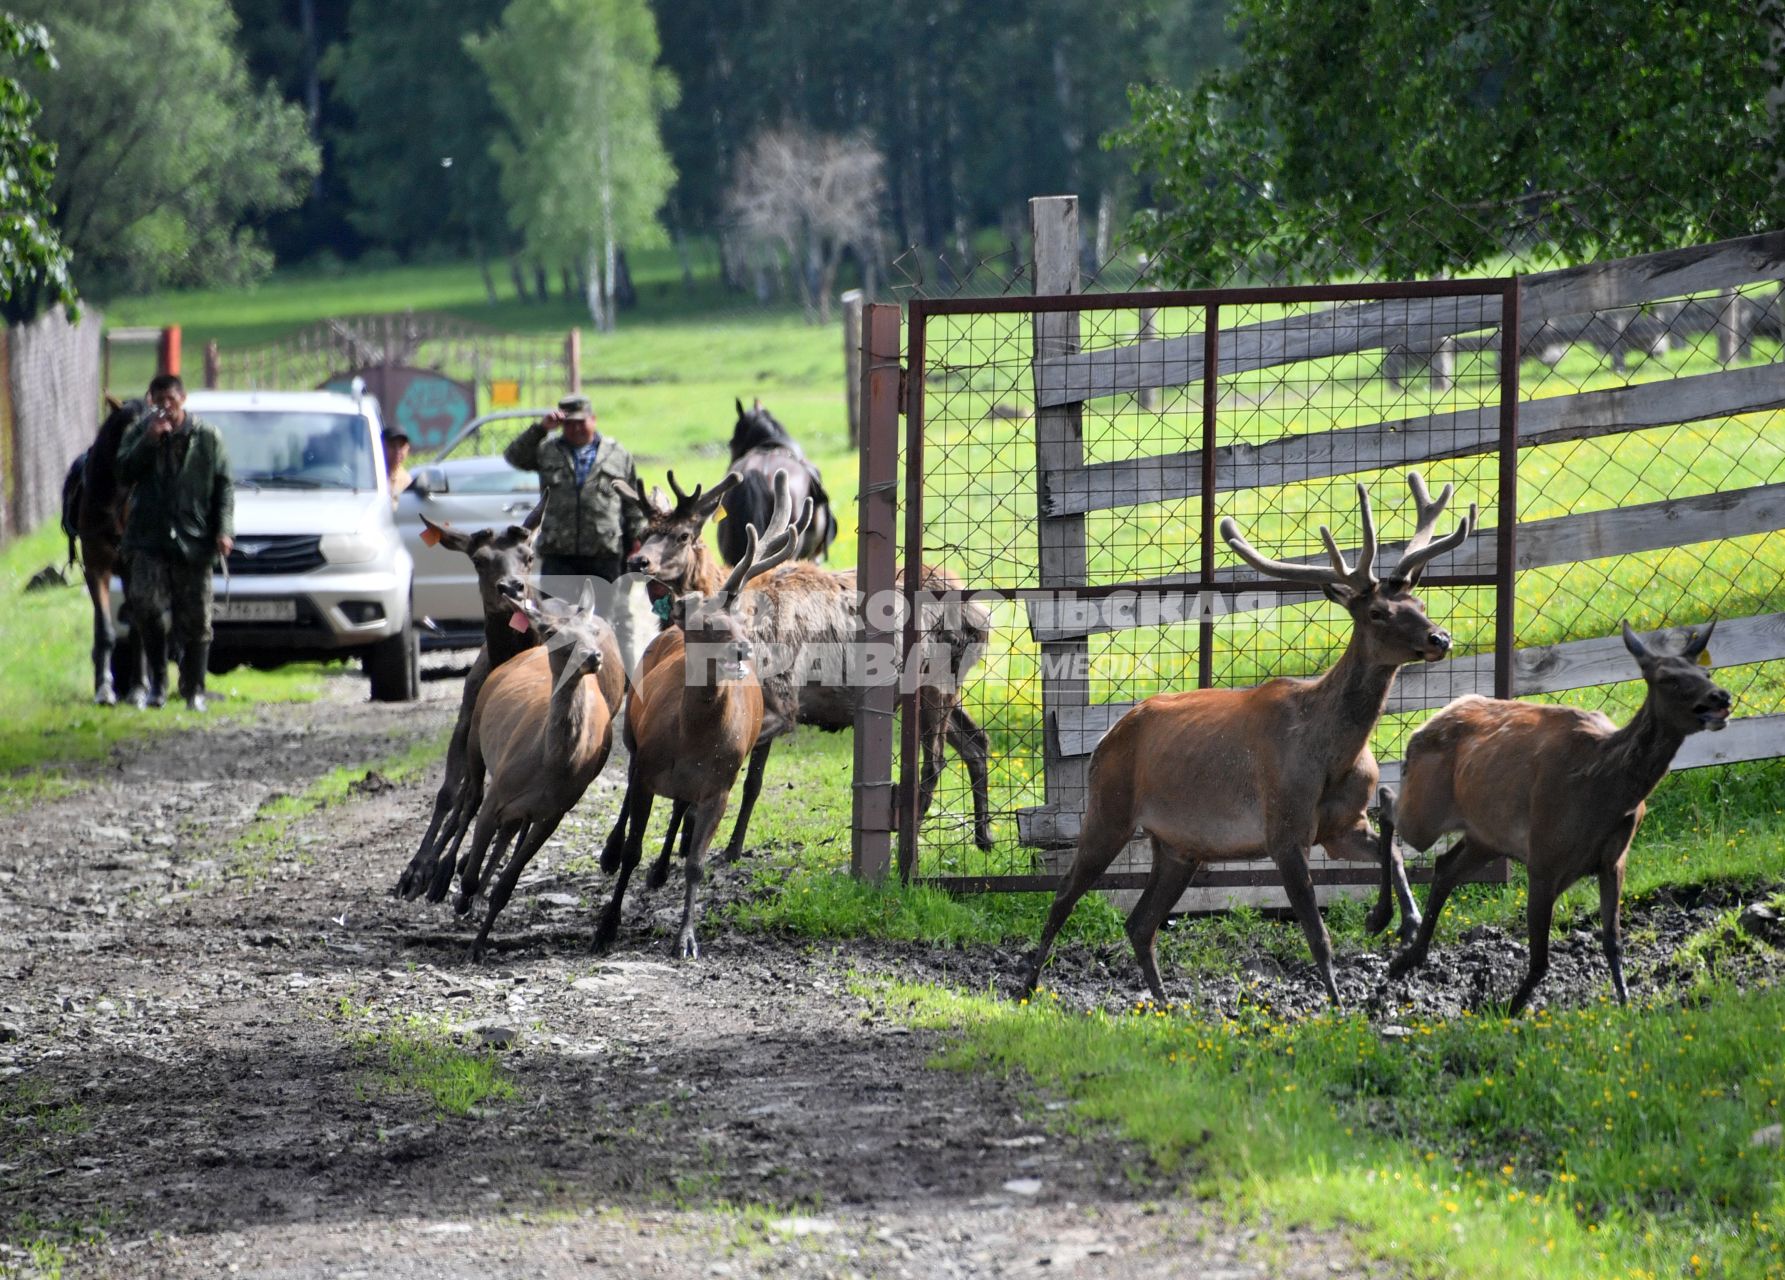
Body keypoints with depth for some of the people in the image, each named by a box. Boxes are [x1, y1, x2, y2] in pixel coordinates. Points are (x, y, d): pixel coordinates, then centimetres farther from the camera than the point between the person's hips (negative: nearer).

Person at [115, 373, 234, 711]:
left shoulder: (207, 437, 7)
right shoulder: (138, 432, 9)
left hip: (193, 540, 0)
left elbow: (223, 486, 7)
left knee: (195, 619, 2)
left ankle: (193, 689, 13)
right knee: (145, 604, -19)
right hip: (150, 538, 0)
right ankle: (157, 680, -5)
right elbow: (125, 473, -4)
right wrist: (149, 439, -13)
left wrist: (224, 530, -4)